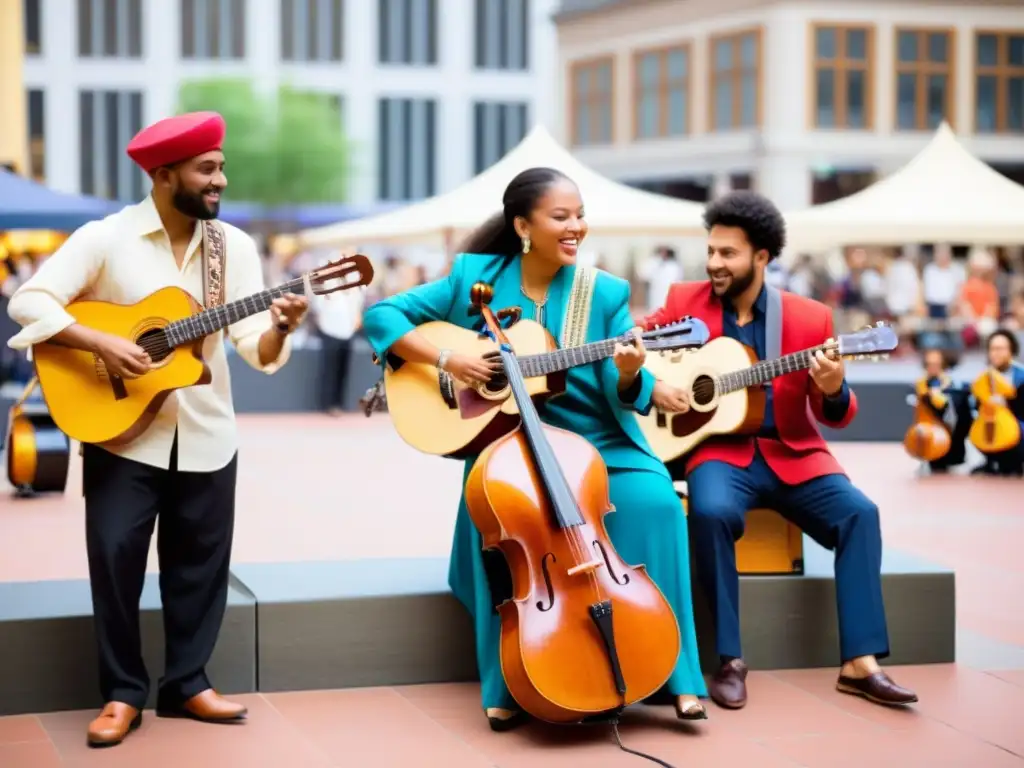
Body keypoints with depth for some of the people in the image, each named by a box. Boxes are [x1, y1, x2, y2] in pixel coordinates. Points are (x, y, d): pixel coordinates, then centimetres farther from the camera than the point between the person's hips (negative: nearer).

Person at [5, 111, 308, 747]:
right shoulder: (106, 238, -9)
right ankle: (123, 692, 9)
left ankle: (186, 683, 23)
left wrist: (280, 328, -26)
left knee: (201, 561, 8)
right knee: (114, 552, -6)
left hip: (205, 436, 3)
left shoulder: (235, 246, 1)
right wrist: (102, 344, -23)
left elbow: (255, 347, -3)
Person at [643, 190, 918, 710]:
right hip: (718, 448, -1)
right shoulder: (684, 301, 3)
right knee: (712, 511, -34)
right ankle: (729, 660, -22)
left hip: (790, 453, 1)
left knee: (859, 512, -23)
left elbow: (836, 417, 4)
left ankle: (859, 663, -19)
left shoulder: (810, 317, 1)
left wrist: (833, 391, -20)